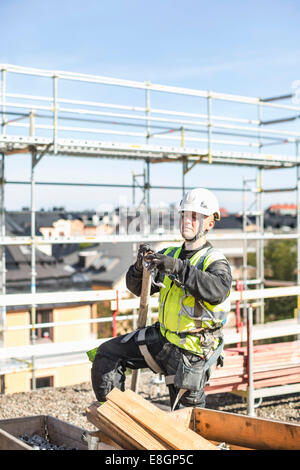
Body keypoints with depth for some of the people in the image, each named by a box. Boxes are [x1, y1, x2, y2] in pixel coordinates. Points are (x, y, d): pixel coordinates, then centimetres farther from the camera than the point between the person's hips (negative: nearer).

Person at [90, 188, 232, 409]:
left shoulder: (215, 261, -12)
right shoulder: (170, 254, 7)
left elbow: (218, 290, -35)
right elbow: (138, 288, 4)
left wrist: (178, 268, -42)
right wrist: (140, 267, -18)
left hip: (191, 352, -6)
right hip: (162, 339, 6)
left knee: (187, 410, 3)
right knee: (107, 355, 5)